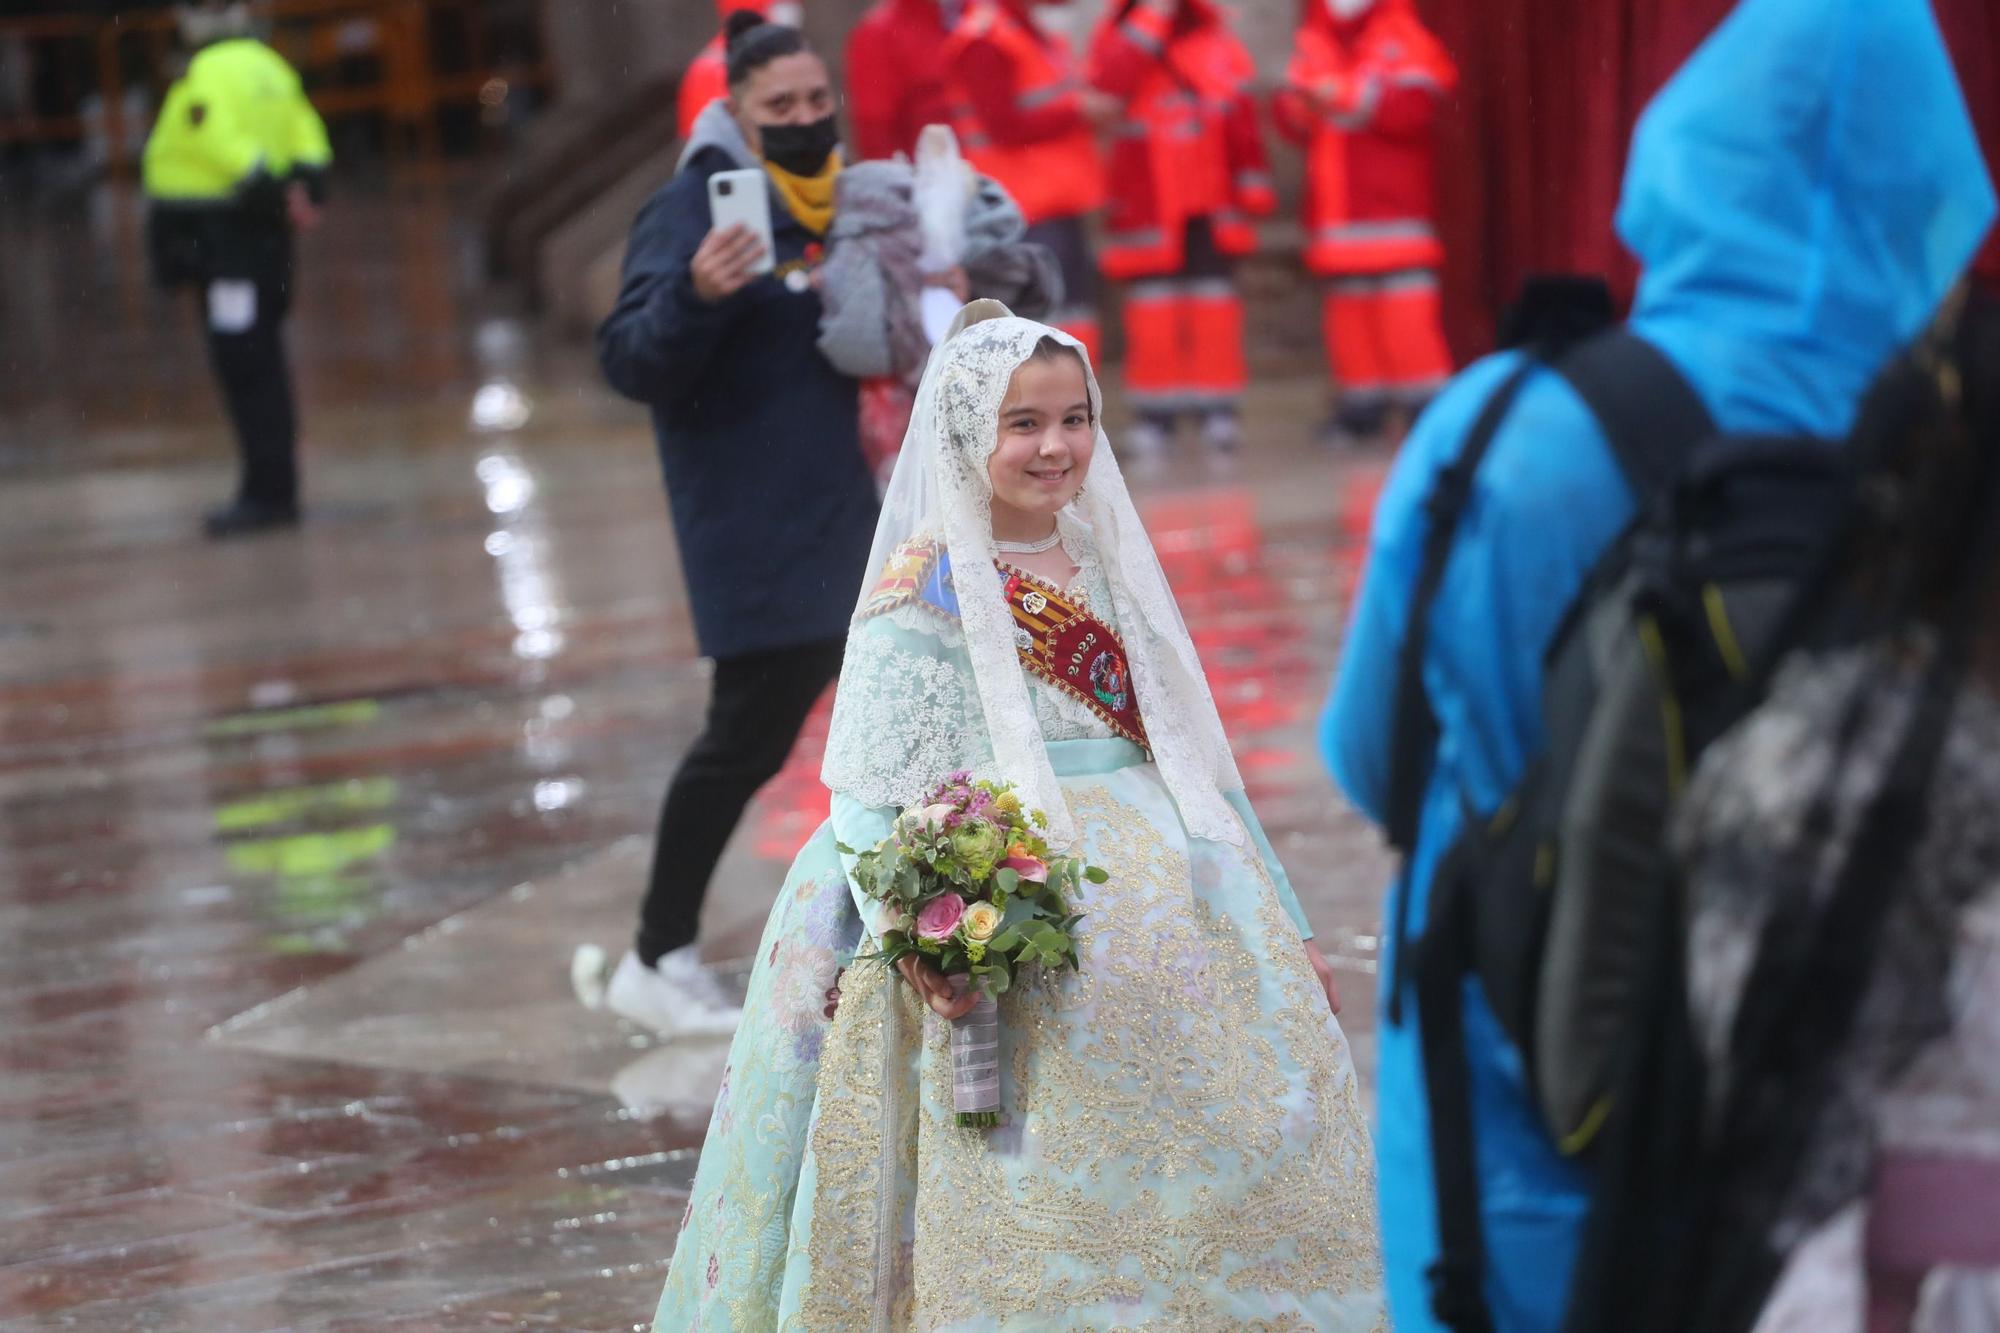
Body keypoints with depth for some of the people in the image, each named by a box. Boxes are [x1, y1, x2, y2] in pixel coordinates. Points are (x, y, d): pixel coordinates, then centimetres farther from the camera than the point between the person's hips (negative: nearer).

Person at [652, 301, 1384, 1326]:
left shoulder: (1110, 571, 16)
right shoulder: (921, 588, -2)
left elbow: (1194, 763, 20)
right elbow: (864, 788, -9)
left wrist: (1286, 925, 17)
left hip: (1160, 900, 6)